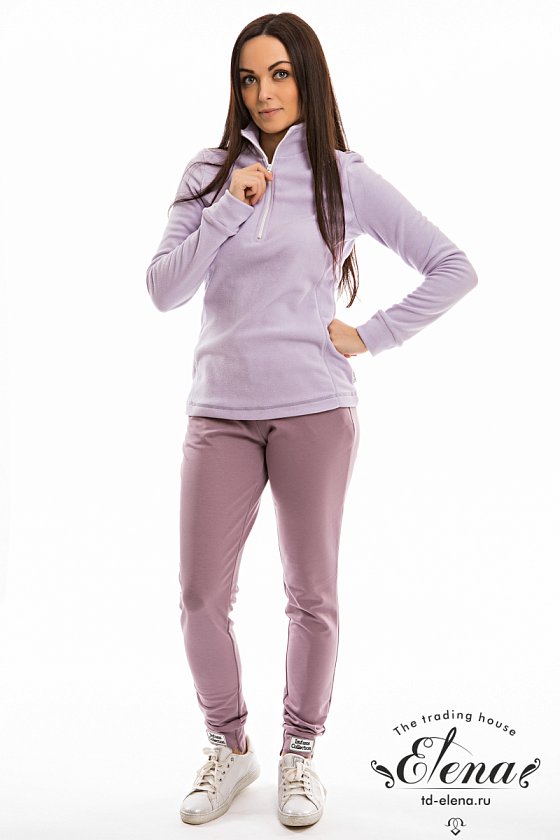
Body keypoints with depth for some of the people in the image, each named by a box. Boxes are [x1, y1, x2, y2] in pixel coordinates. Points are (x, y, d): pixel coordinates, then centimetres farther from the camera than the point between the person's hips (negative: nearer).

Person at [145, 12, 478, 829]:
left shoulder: (347, 179, 3)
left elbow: (454, 269, 4)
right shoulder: (210, 172, 9)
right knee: (201, 597, 1)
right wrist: (229, 210, -9)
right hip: (220, 413, 2)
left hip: (315, 410, -2)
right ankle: (229, 746, 24)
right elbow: (162, 289, 0)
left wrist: (371, 335, -2)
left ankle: (300, 752, 26)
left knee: (311, 596, 5)